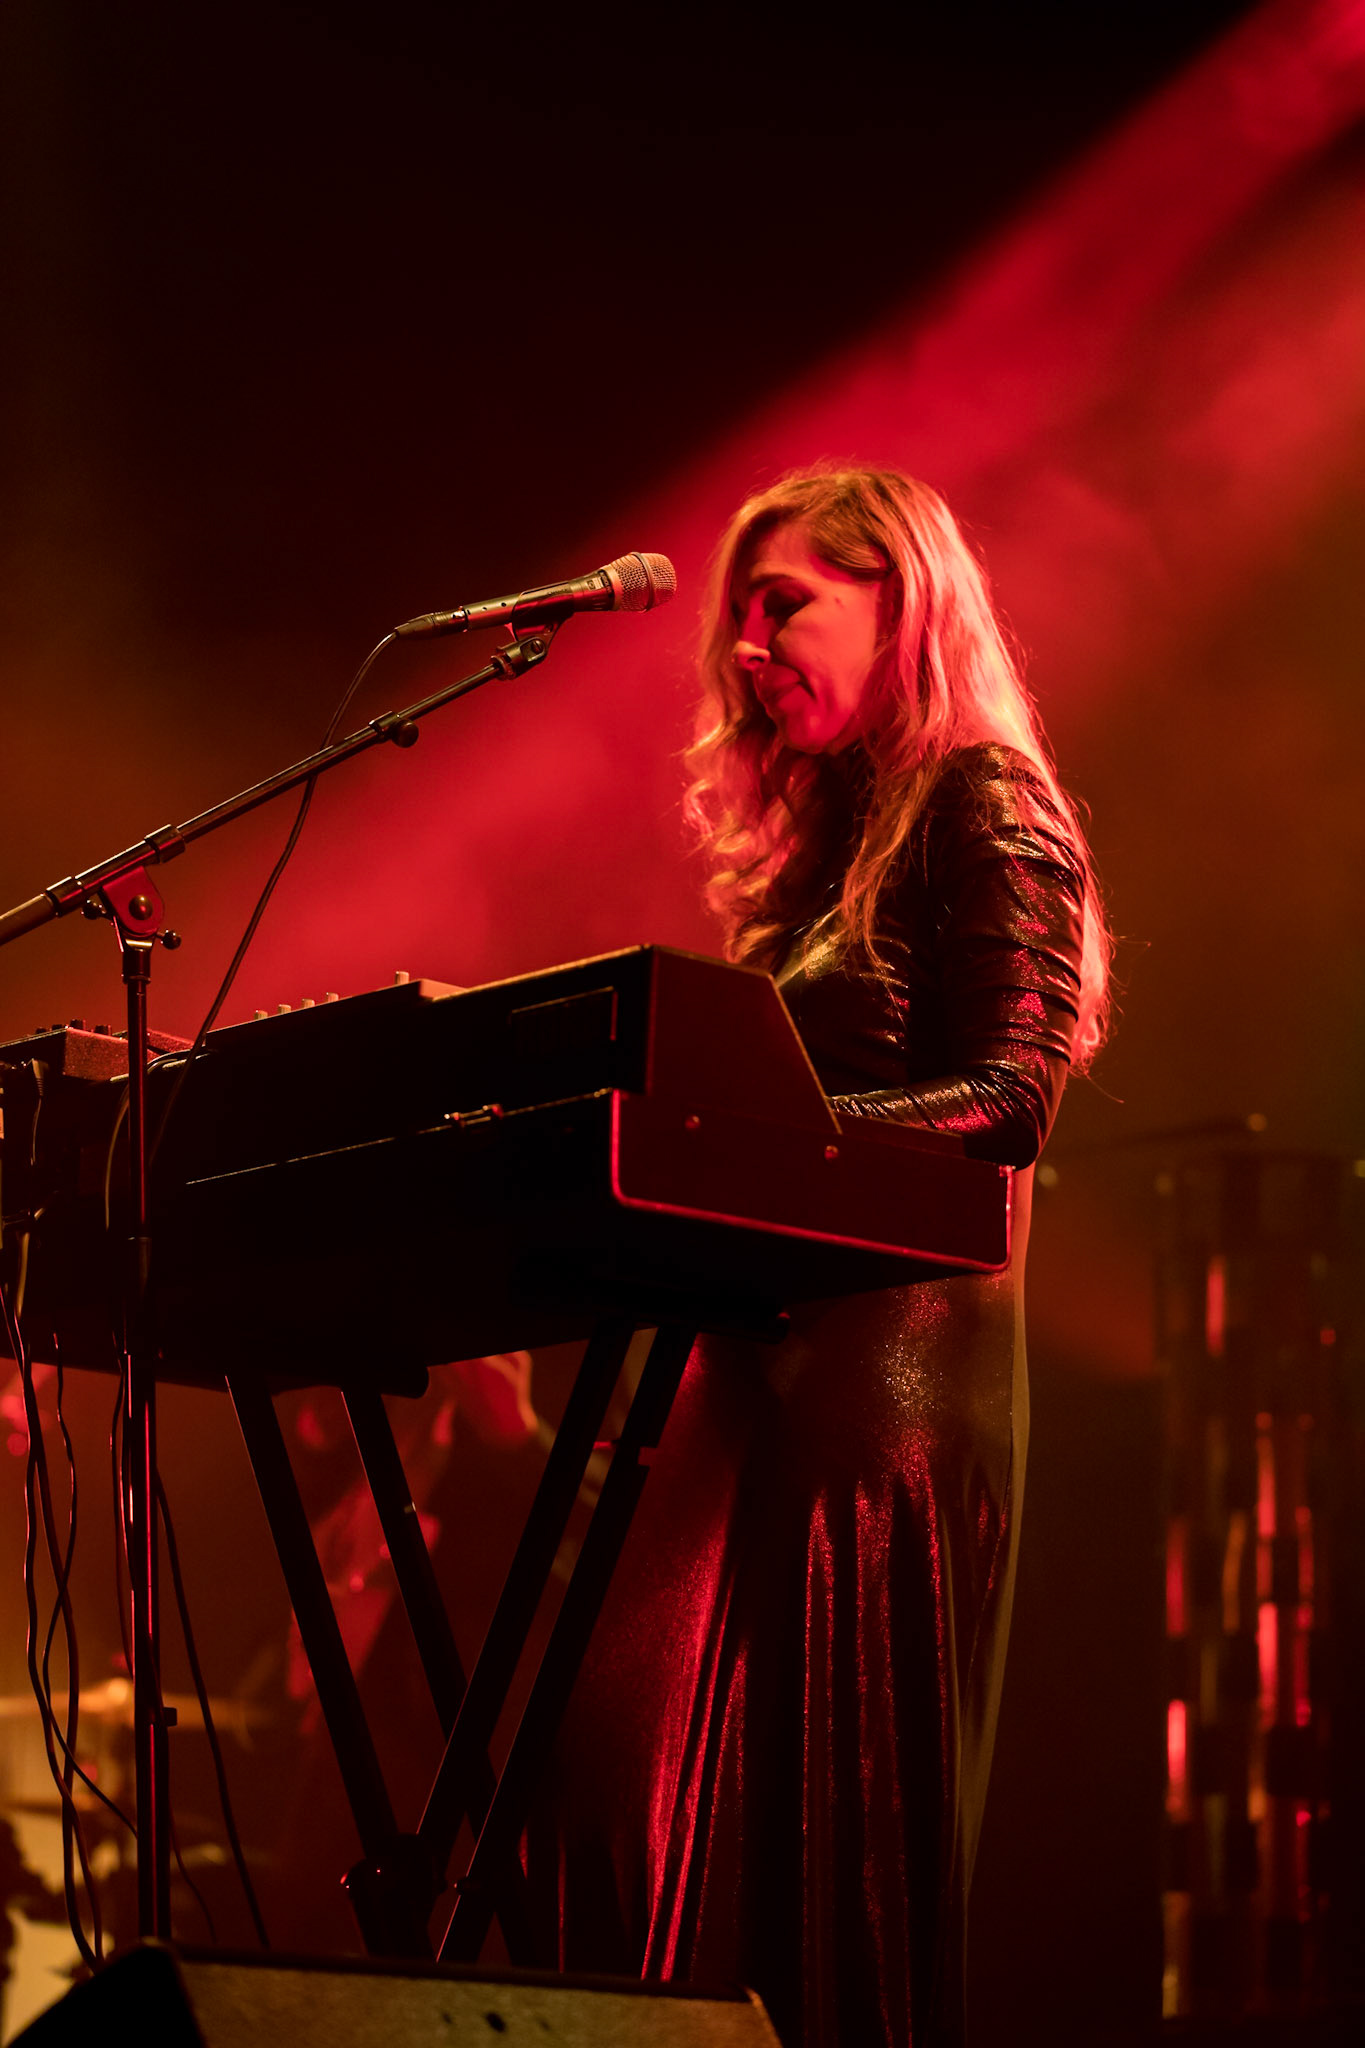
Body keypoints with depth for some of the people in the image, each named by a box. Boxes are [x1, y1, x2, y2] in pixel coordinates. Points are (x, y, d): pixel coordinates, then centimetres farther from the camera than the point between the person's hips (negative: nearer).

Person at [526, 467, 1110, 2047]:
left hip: (897, 1362, -8)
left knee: (838, 1813, -8)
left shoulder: (983, 813, -1)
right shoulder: (812, 839, 23)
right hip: (766, 1356, 8)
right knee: (642, 1770, 0)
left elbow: (1012, 1099, -14)